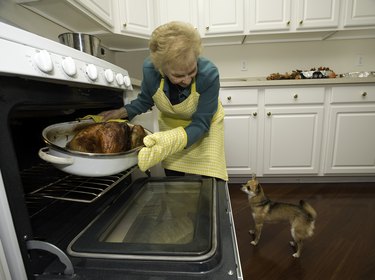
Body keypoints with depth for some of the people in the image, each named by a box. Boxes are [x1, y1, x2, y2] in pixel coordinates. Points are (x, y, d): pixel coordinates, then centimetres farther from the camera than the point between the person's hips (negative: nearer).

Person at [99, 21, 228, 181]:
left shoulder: (209, 74, -33)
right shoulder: (150, 69, -25)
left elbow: (200, 124, -28)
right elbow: (145, 101, -3)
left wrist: (172, 142, -45)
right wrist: (122, 112, -19)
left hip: (204, 125, -2)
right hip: (170, 125, 2)